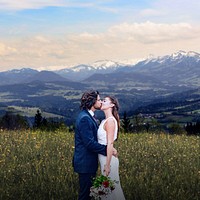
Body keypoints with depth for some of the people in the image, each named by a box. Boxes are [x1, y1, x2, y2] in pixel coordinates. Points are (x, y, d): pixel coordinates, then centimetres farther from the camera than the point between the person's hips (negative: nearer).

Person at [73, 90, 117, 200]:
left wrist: (108, 147, 7)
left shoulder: (88, 116, 12)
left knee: (88, 191, 17)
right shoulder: (84, 118, -21)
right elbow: (90, 143, -25)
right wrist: (107, 149, -18)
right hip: (85, 163, -10)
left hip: (88, 162, 10)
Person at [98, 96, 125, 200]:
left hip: (108, 158, -9)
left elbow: (110, 144, -20)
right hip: (103, 157, 9)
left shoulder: (110, 121, -16)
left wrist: (107, 165, -22)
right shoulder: (105, 121, 12)